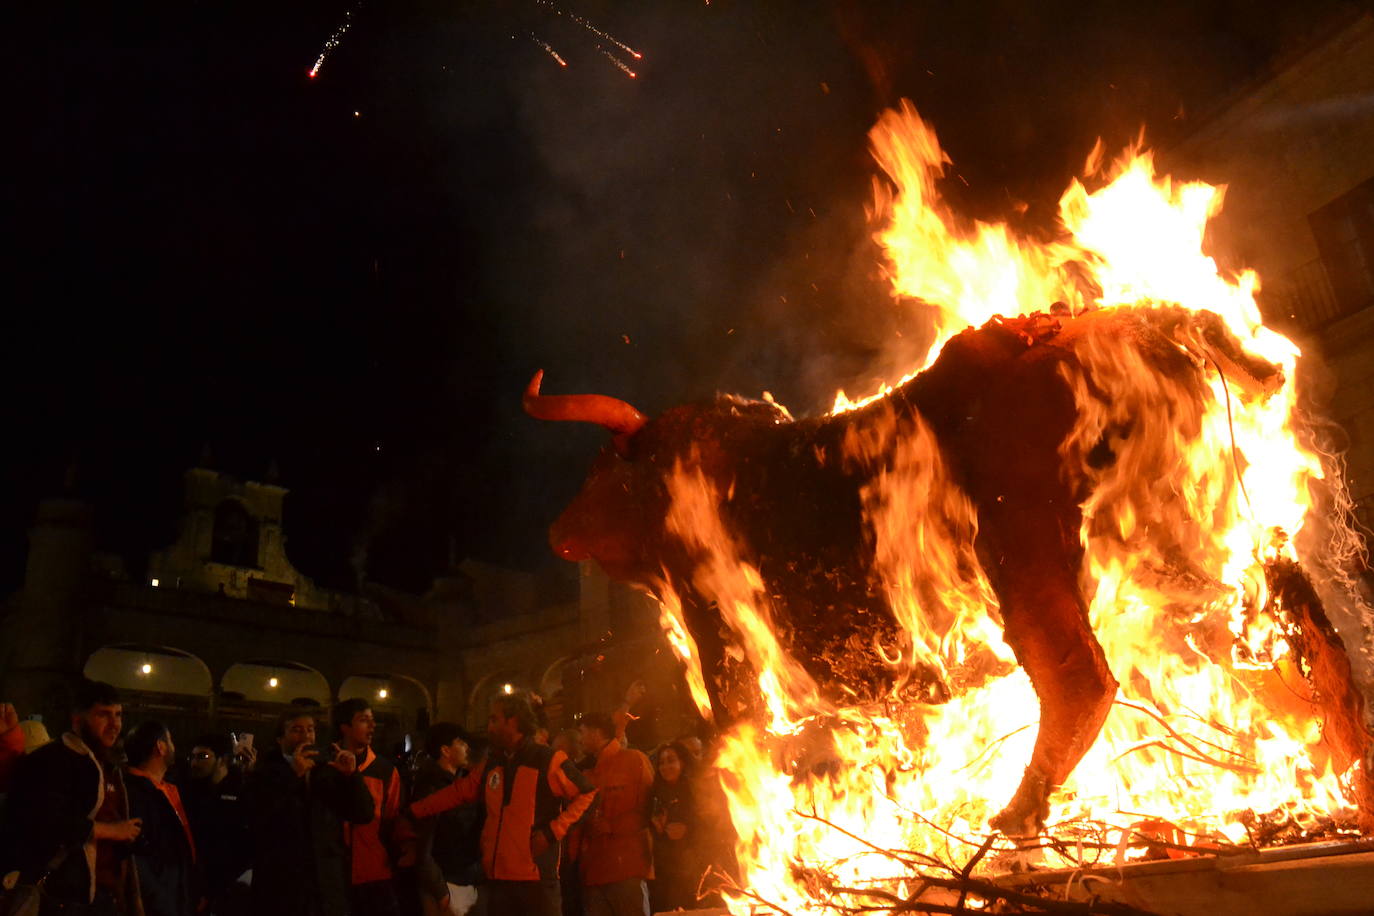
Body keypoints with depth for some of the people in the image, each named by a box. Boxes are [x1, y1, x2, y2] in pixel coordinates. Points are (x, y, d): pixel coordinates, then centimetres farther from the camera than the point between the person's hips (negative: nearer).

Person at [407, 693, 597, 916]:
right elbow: (457, 792, 21)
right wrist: (413, 812, 19)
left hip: (536, 879, -6)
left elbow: (588, 796, -6)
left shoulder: (548, 760, -8)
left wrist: (553, 831, -12)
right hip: (497, 877, 6)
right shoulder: (492, 764, 13)